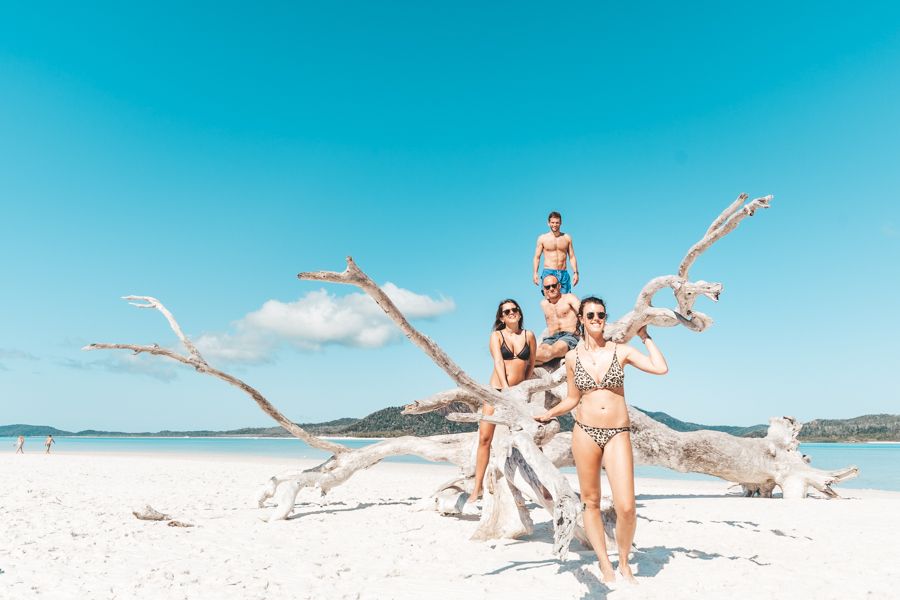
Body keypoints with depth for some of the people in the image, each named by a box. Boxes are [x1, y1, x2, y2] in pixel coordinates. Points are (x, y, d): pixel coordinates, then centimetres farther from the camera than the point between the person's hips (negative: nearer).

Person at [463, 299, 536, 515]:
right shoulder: (496, 335, 3)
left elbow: (531, 364, 13)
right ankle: (476, 491, -1)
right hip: (497, 390, -1)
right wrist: (505, 388, -21)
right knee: (485, 438, -7)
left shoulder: (529, 336, 8)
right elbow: (498, 362, -10)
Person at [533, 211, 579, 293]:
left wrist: (575, 273, 3)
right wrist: (535, 273, -6)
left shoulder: (567, 238, 12)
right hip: (548, 272, -2)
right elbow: (537, 257, 5)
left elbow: (572, 257, 13)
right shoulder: (542, 238, 7)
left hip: (564, 274, 2)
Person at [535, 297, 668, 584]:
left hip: (618, 434, -1)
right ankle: (605, 564, 24)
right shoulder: (573, 357, 5)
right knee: (590, 501, 7)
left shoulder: (620, 351, 2)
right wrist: (547, 414, 3)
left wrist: (645, 337, -1)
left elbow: (661, 368, -10)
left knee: (626, 508, -9)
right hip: (585, 432, 1)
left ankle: (624, 563, 17)